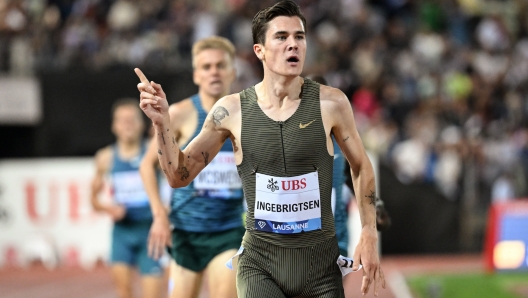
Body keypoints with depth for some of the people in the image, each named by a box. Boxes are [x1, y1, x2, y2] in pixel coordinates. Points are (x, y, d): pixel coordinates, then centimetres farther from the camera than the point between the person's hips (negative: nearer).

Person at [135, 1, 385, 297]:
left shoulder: (330, 103, -6)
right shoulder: (231, 111, -4)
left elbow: (361, 167, 9)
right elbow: (179, 176, 4)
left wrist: (369, 236, 1)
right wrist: (162, 123, -11)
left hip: (320, 261, 0)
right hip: (259, 264, 0)